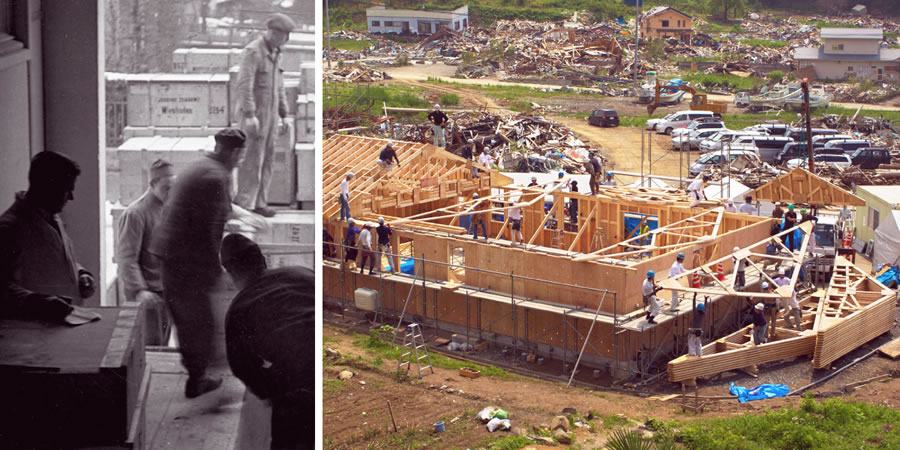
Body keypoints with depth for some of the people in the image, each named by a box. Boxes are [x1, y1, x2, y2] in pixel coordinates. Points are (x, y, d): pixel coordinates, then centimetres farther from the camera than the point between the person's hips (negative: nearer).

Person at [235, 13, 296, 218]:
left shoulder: (275, 54, 14)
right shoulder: (252, 51, -14)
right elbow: (244, 84, -21)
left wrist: (284, 116, 16)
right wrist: (249, 115, -26)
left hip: (270, 113, 8)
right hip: (254, 114, -8)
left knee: (267, 159, 8)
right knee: (252, 160, -6)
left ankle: (259, 203, 12)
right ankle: (245, 205, -2)